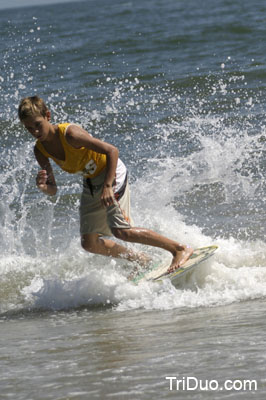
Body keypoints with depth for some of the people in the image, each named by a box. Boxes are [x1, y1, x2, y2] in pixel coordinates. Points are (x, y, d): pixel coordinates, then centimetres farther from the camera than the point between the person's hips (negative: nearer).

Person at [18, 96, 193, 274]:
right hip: (91, 183, 8)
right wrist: (44, 187, -29)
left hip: (111, 173, -8)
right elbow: (53, 189, -4)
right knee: (89, 243, 6)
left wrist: (108, 186, -35)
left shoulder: (70, 134, -28)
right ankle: (141, 260, 23)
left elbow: (112, 151, -28)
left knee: (121, 230, -22)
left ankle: (181, 249, -13)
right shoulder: (40, 150, -6)